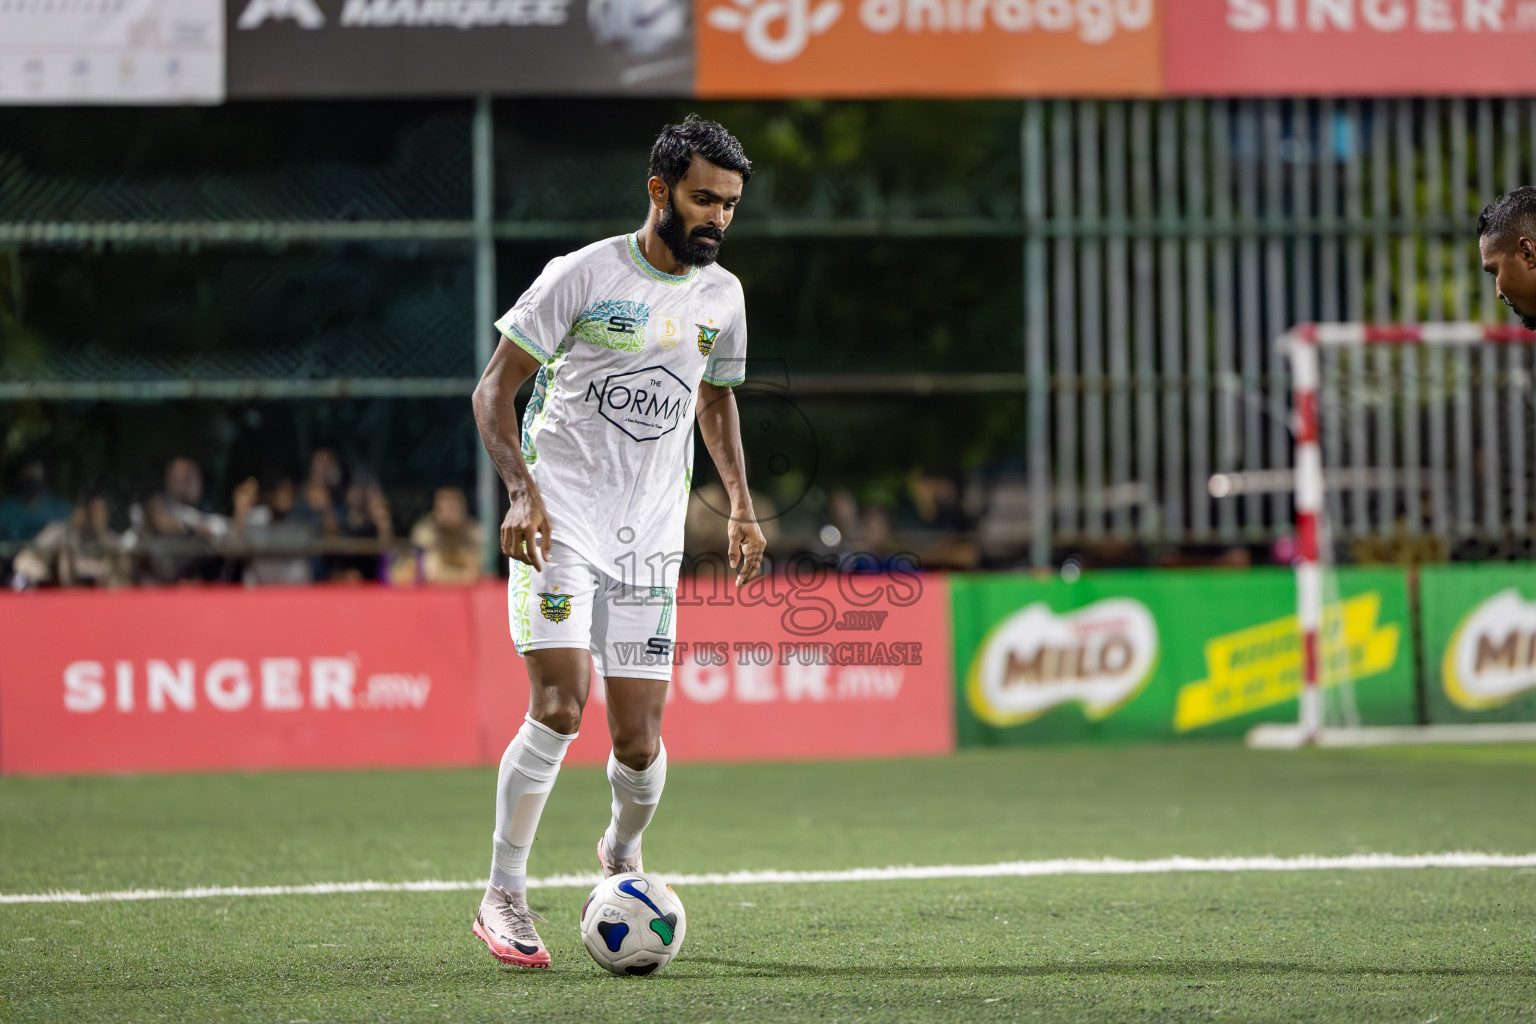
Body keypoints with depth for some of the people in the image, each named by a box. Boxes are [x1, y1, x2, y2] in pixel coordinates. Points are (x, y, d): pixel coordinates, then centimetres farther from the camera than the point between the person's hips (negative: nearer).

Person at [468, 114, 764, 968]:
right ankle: (505, 895, -8)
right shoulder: (583, 275, -7)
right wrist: (523, 492, -18)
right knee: (560, 706, -20)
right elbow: (495, 391, -5)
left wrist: (741, 505, 16)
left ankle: (623, 851, 33)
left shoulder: (722, 296, 9)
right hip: (560, 523, -4)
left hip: (651, 541, 4)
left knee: (640, 742, 0)